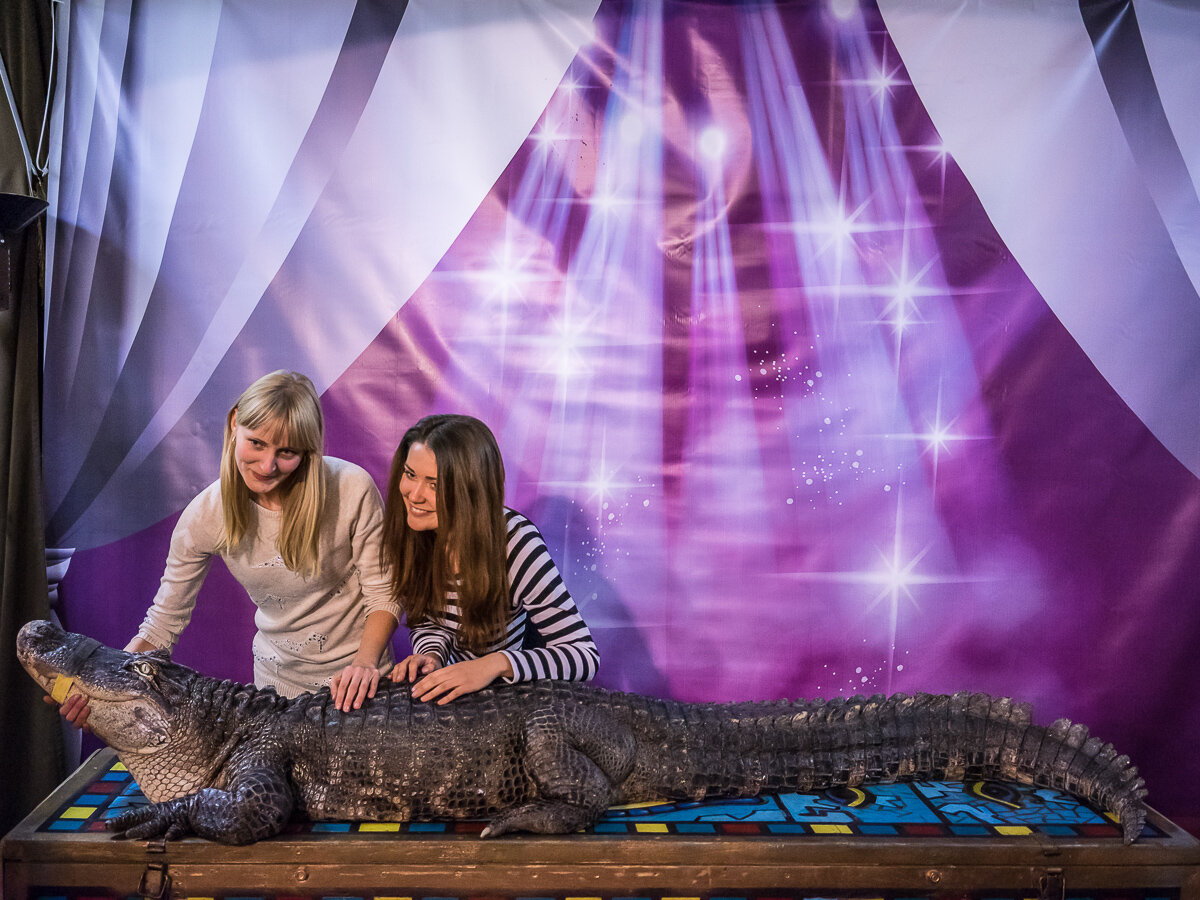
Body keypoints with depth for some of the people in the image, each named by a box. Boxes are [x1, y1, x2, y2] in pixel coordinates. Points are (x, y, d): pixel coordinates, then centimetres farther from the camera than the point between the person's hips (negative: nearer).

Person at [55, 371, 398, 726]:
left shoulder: (352, 489, -21)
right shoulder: (206, 514, -14)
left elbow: (383, 593, -10)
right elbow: (165, 620, -5)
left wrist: (365, 662, -26)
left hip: (354, 673, -2)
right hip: (278, 676, 2)